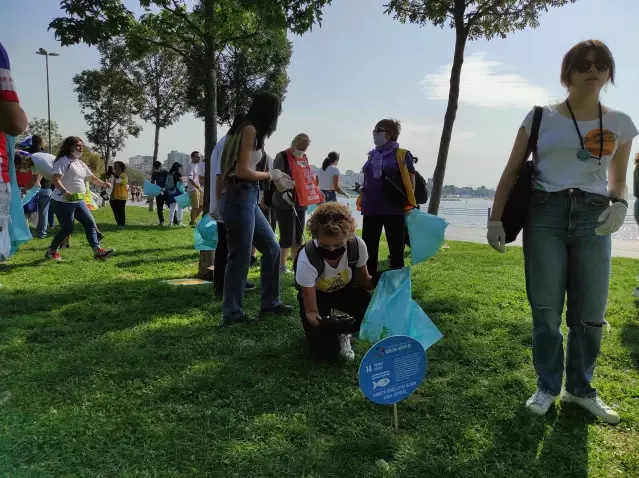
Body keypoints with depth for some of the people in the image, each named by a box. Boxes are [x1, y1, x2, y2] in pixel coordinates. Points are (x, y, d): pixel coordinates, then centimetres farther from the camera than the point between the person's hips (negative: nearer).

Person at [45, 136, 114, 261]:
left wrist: (103, 183, 4)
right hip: (63, 202, -9)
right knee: (68, 228, -4)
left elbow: (91, 177, 23)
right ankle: (51, 251, 16)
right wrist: (64, 191, -38)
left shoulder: (80, 163, 15)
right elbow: (55, 179, -23)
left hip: (78, 201, 9)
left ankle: (97, 251, 3)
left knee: (90, 223, 3)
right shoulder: (64, 161, -12)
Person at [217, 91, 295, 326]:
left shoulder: (249, 130, 18)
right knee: (240, 258, -3)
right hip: (239, 198, -10)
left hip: (247, 198, 10)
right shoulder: (250, 129, -9)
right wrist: (270, 175, -2)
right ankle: (232, 313, 8)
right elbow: (242, 171, -16)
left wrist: (274, 177, 17)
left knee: (272, 248, 13)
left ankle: (269, 304, 22)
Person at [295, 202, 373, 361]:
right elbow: (311, 312, -28)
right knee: (324, 352, -19)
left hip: (345, 291, 3)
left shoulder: (357, 245, -29)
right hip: (315, 296, -2)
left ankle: (342, 333, 3)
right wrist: (322, 323, -51)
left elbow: (362, 280, -8)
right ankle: (331, 329, 16)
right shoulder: (307, 259, -36)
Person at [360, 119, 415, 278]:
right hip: (371, 208, 5)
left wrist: (409, 204, -7)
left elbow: (411, 181, -3)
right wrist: (362, 189, 6)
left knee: (396, 246, 5)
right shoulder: (372, 155, 13)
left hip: (393, 208, -5)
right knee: (368, 245, 8)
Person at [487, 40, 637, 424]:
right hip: (545, 215, -2)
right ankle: (547, 387, 19)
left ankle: (580, 388, 25)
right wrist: (495, 219, -5)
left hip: (592, 218, 2)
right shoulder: (541, 117, 3)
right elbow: (512, 172, 3)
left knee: (590, 313, 6)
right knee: (546, 311, 3)